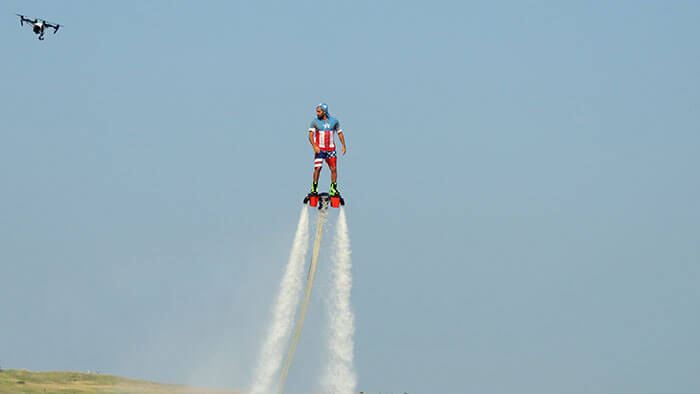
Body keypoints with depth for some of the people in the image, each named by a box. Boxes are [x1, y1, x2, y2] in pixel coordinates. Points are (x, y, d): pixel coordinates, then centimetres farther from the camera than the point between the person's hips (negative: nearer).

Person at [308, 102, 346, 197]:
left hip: (331, 149, 2)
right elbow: (310, 136, -9)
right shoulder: (315, 122, -3)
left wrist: (343, 145, 4)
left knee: (334, 169, -2)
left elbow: (339, 133, 13)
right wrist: (314, 146, -25)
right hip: (319, 149, -2)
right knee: (317, 168, -11)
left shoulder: (334, 121, 2)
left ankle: (333, 189, 8)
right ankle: (314, 188, 0)